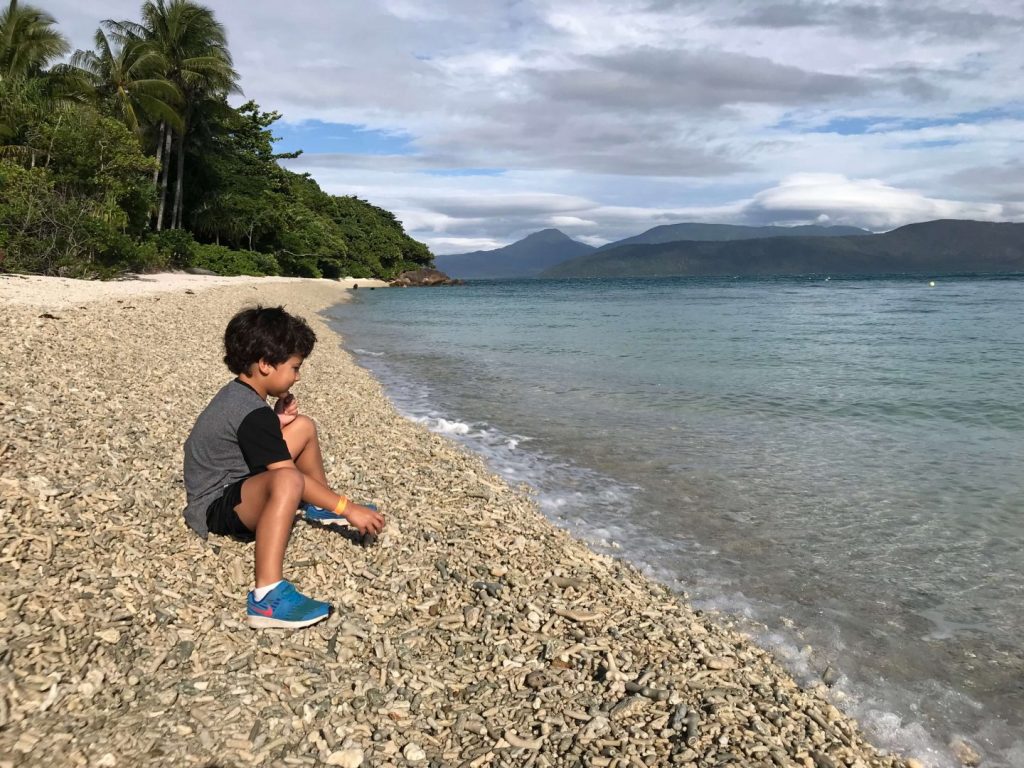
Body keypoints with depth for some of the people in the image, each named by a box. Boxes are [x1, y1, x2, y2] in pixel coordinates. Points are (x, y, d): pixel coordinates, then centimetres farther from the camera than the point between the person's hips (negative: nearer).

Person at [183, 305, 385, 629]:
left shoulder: (238, 393, 4)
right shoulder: (252, 414, -26)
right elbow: (290, 477, -26)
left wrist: (278, 421, 1)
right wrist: (348, 509, -23)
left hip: (238, 480, 11)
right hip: (215, 508, -11)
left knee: (303, 426, 15)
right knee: (287, 481, -43)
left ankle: (319, 508, 30)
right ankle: (267, 596, -49)